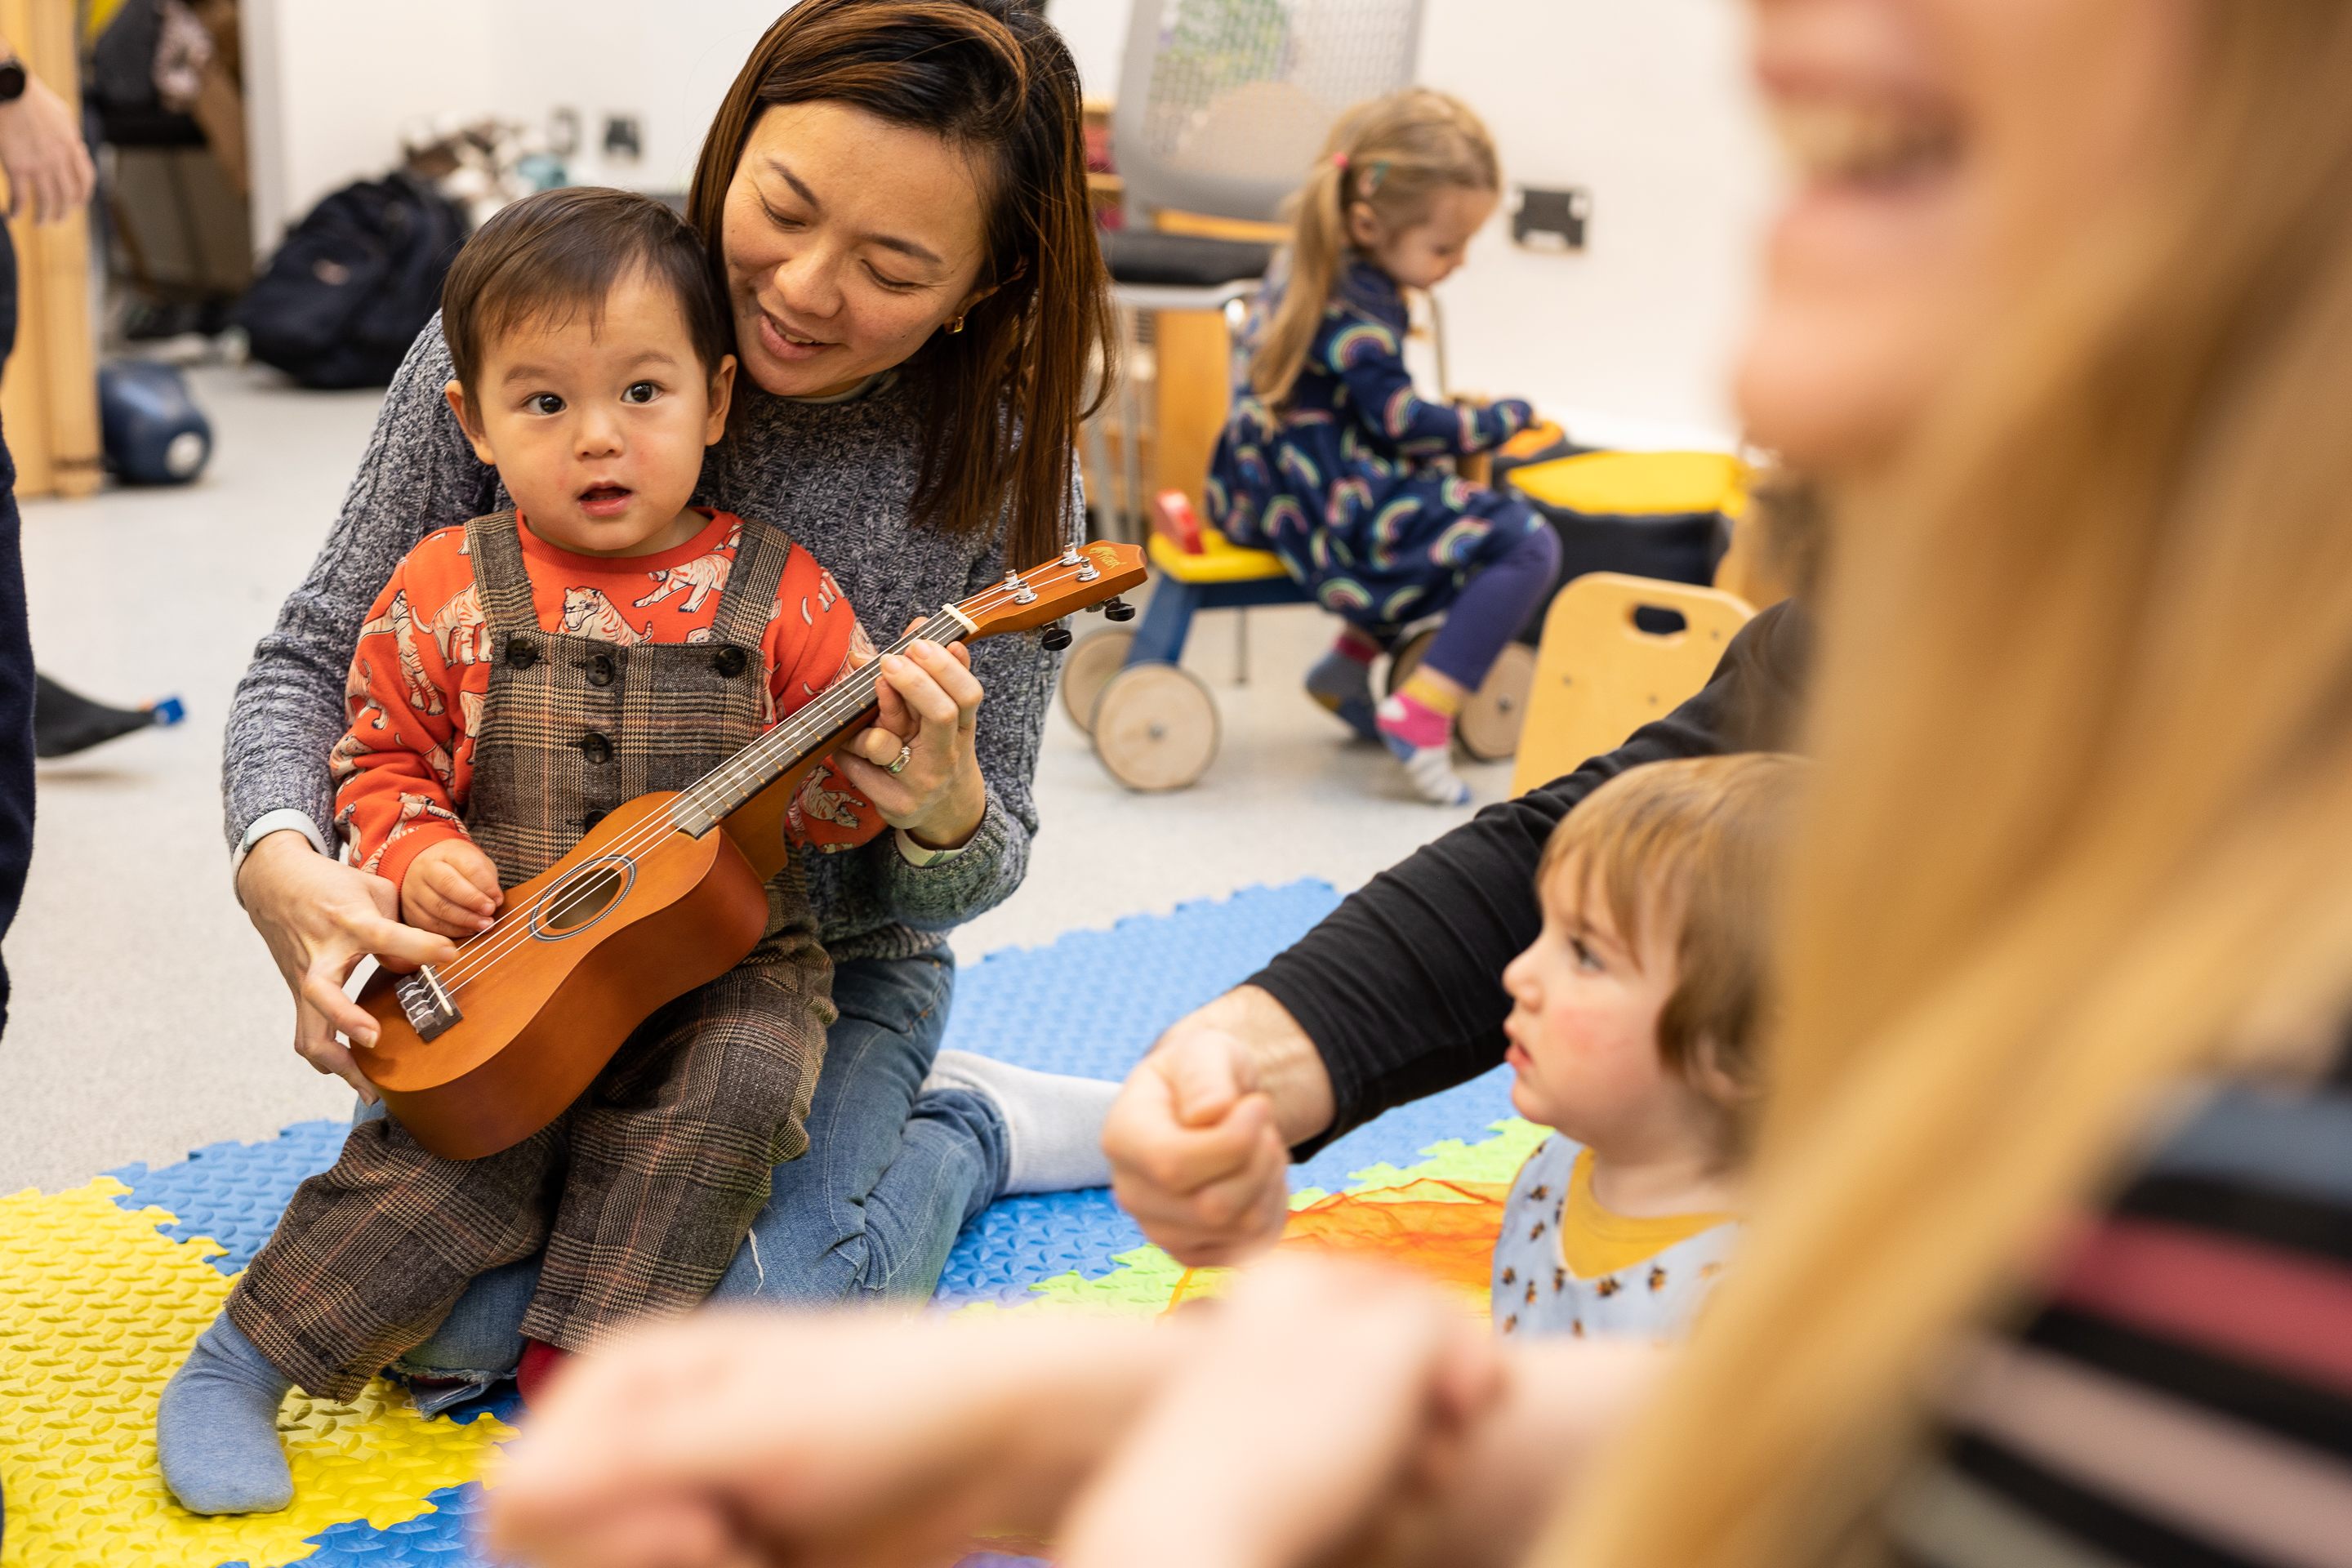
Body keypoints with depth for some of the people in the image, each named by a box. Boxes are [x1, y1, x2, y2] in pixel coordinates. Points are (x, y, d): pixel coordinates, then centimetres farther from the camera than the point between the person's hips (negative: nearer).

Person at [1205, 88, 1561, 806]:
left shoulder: (1308, 271, 11)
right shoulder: (1356, 309, -20)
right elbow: (1405, 426, -21)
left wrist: (1449, 417, 21)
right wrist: (1507, 417, -7)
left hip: (1272, 492, 11)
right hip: (1331, 510, -10)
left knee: (1446, 524, 32)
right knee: (1527, 545, -15)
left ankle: (1349, 663, 24)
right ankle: (1419, 714, -17)